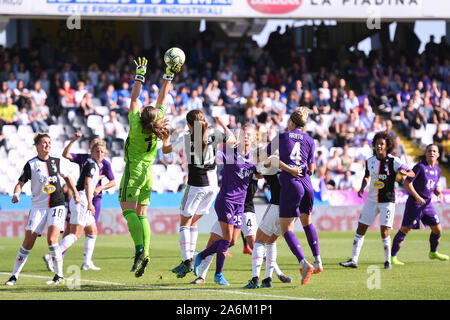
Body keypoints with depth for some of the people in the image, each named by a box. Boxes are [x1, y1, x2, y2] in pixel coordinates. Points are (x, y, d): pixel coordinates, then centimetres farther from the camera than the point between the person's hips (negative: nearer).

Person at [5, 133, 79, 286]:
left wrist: (75, 193, 15)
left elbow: (67, 177, 24)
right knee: (28, 242, -5)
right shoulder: (31, 164, 0)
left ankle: (59, 275, -7)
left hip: (57, 205, 1)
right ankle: (14, 275, 6)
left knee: (52, 239, -18)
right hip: (38, 206, 0)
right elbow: (20, 183, -2)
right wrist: (16, 194, -22)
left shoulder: (56, 162, 8)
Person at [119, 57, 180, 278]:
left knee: (129, 211, -8)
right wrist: (169, 75, 8)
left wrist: (140, 75, -6)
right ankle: (145, 253, -2)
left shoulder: (137, 127, -18)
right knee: (141, 214, 9)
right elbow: (162, 99, 4)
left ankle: (140, 250, -25)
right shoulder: (158, 129, -6)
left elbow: (134, 98, -11)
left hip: (134, 171, -6)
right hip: (149, 173, 6)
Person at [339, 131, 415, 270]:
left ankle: (388, 261, 7)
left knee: (384, 232, -11)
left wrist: (405, 173, -32)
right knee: (360, 229, 1)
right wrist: (362, 188, 2)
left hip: (387, 201, -4)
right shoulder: (370, 161, 3)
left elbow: (412, 173, -8)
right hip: (372, 200, 4)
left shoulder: (393, 161, -10)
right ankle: (354, 260, 6)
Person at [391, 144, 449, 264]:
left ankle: (433, 253, 32)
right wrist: (417, 197, -21)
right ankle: (392, 257, -1)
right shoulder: (420, 167, -13)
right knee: (405, 229, -7)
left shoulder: (437, 170, 8)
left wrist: (439, 194, 0)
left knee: (437, 229, 8)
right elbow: (407, 183, -15)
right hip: (414, 204, -7)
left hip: (428, 204, 7)